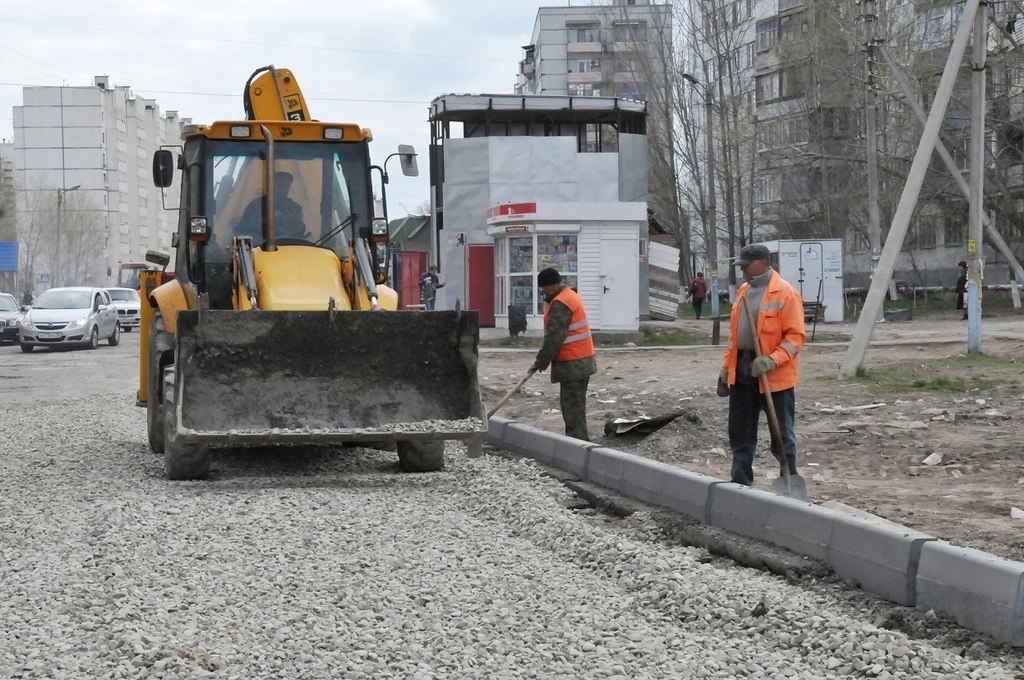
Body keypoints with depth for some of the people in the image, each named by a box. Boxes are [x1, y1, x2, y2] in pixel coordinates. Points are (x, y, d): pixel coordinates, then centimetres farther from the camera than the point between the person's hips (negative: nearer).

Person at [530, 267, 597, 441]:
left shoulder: (560, 304, -18)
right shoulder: (570, 295, 15)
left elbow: (554, 338, -21)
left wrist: (540, 362, -13)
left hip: (572, 364, -10)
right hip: (581, 361, 10)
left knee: (571, 404, -9)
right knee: (575, 403, 14)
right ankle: (580, 440, 19)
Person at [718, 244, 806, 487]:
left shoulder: (785, 293, -12)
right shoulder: (743, 291, 12)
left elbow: (796, 336, -15)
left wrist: (772, 360, -26)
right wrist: (727, 367, 15)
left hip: (774, 374, -8)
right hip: (742, 369, 8)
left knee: (782, 434, 2)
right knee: (740, 431, 13)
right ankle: (741, 482, 23)